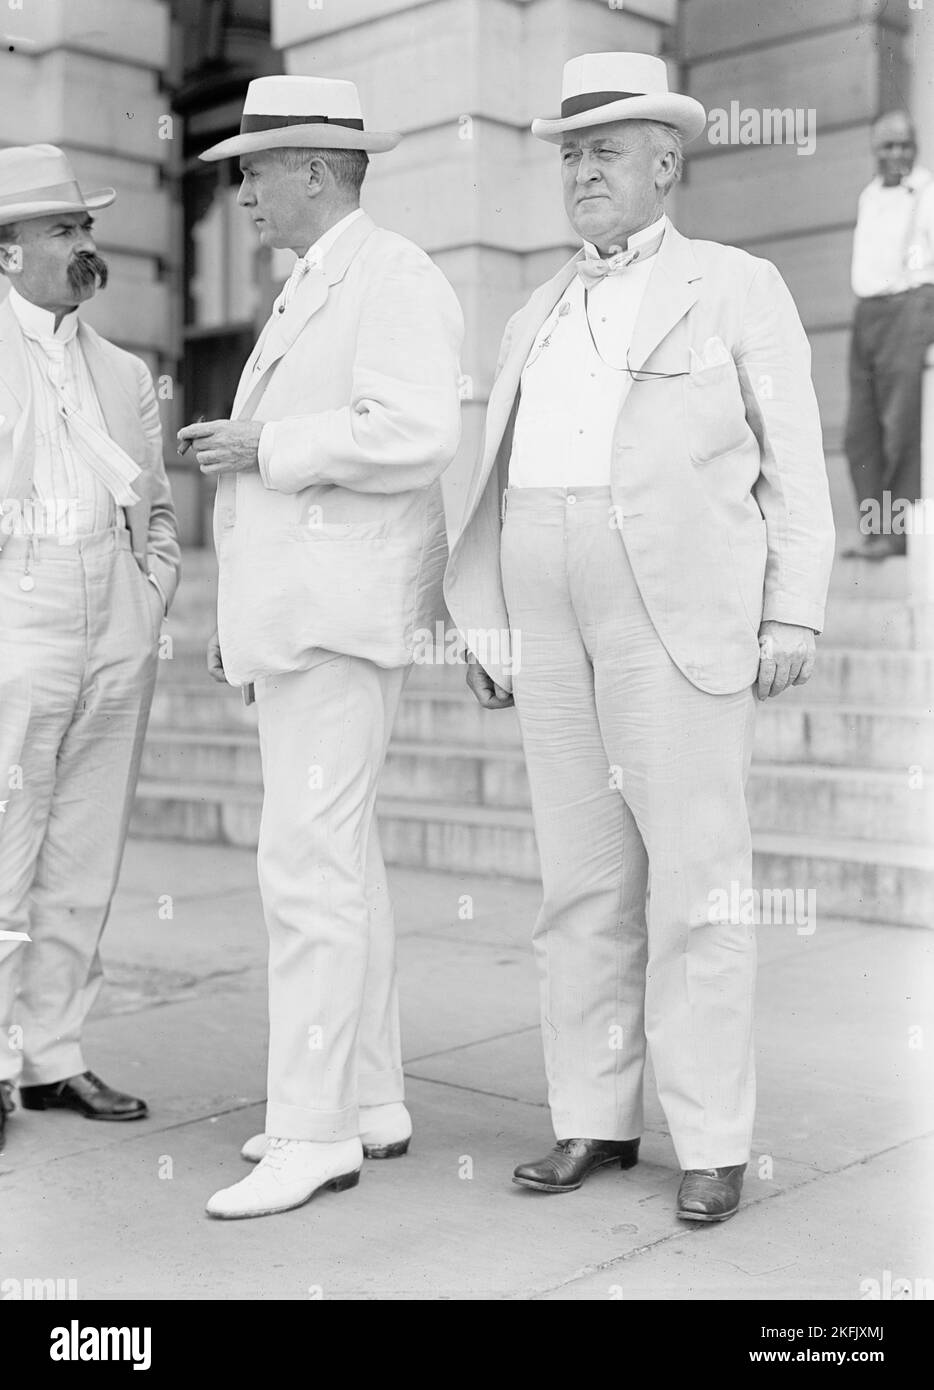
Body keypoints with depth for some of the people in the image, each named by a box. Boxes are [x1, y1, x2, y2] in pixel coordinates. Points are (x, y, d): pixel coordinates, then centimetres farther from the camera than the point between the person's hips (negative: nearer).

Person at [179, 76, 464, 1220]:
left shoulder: (392, 277, -9)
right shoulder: (312, 292, 23)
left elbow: (411, 437, -24)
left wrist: (261, 448, -15)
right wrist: (241, 615, 21)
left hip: (341, 610, -10)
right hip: (299, 610, 10)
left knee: (307, 863, -11)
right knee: (338, 858, 10)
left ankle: (312, 1132, -4)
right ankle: (369, 1104, 18)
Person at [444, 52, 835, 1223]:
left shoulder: (737, 288, 5)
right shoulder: (539, 319, 19)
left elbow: (795, 464, 0)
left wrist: (793, 618, -9)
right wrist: (483, 627, 11)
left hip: (684, 618, -5)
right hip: (556, 623, 5)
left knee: (694, 880, -6)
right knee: (582, 878, 6)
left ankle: (712, 1142, 5)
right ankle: (595, 1122, 15)